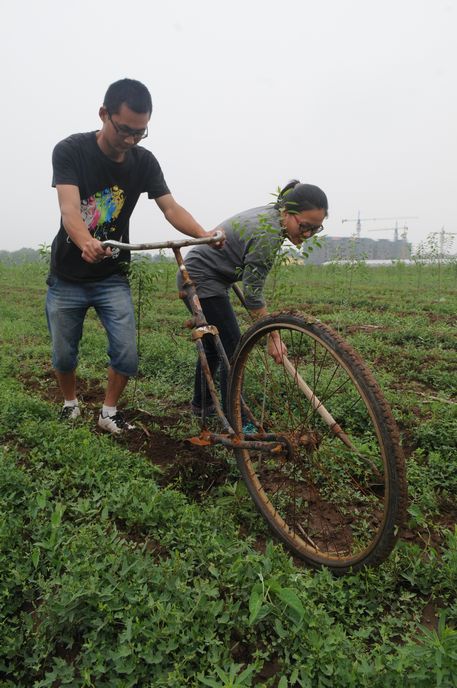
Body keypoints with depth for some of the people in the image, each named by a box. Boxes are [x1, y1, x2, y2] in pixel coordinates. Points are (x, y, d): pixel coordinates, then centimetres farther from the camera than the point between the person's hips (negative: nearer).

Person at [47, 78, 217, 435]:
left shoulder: (144, 162, -5)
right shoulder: (70, 150, -14)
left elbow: (171, 208, -14)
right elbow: (69, 210, -28)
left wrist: (205, 235, -34)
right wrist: (86, 243, -50)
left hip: (112, 277, 2)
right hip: (67, 277, -1)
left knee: (127, 354, -9)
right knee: (64, 355, 8)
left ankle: (109, 411, 16)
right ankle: (71, 404, 37)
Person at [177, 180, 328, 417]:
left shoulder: (270, 214, 1)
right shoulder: (267, 234, -27)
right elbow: (253, 294, -25)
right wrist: (274, 338, -21)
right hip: (203, 281, -10)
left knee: (215, 346, 19)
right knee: (234, 351, -9)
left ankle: (200, 404, 34)